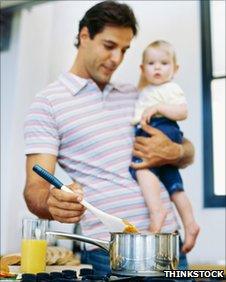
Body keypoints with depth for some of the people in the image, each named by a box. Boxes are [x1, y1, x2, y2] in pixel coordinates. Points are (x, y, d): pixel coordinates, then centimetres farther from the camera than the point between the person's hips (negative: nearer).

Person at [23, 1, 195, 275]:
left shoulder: (135, 96, 13)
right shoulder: (48, 103, -4)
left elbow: (188, 151, 17)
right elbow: (35, 187, -12)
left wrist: (174, 152, -6)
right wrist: (53, 202, -35)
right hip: (108, 251, -5)